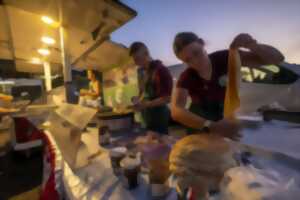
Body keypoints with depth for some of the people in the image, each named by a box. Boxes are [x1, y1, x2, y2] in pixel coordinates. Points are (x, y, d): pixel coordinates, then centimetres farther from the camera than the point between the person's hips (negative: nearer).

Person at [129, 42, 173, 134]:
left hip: (159, 116, -7)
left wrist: (145, 105, -23)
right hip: (148, 118, 8)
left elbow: (167, 98, -18)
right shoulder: (144, 72, 9)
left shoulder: (161, 70, -14)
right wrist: (138, 99, 1)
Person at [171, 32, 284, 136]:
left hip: (230, 119, 1)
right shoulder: (186, 78, -19)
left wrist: (253, 46, -35)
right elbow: (176, 111, -35)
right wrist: (211, 126, -47)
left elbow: (277, 58, -14)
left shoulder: (226, 58, -15)